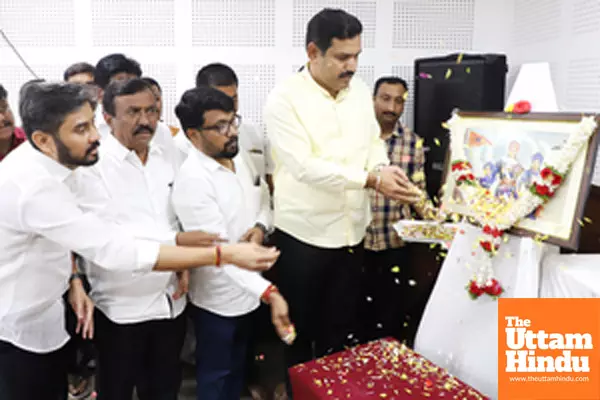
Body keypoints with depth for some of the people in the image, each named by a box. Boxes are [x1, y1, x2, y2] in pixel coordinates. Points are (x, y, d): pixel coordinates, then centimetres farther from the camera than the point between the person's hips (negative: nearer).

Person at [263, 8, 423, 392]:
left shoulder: (361, 90, 6)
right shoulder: (284, 99, -13)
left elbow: (374, 143, 11)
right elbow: (304, 166, -22)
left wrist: (384, 168, -13)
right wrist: (372, 179, -27)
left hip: (353, 232, 5)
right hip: (303, 235, -5)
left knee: (341, 332, 17)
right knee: (300, 333, 12)